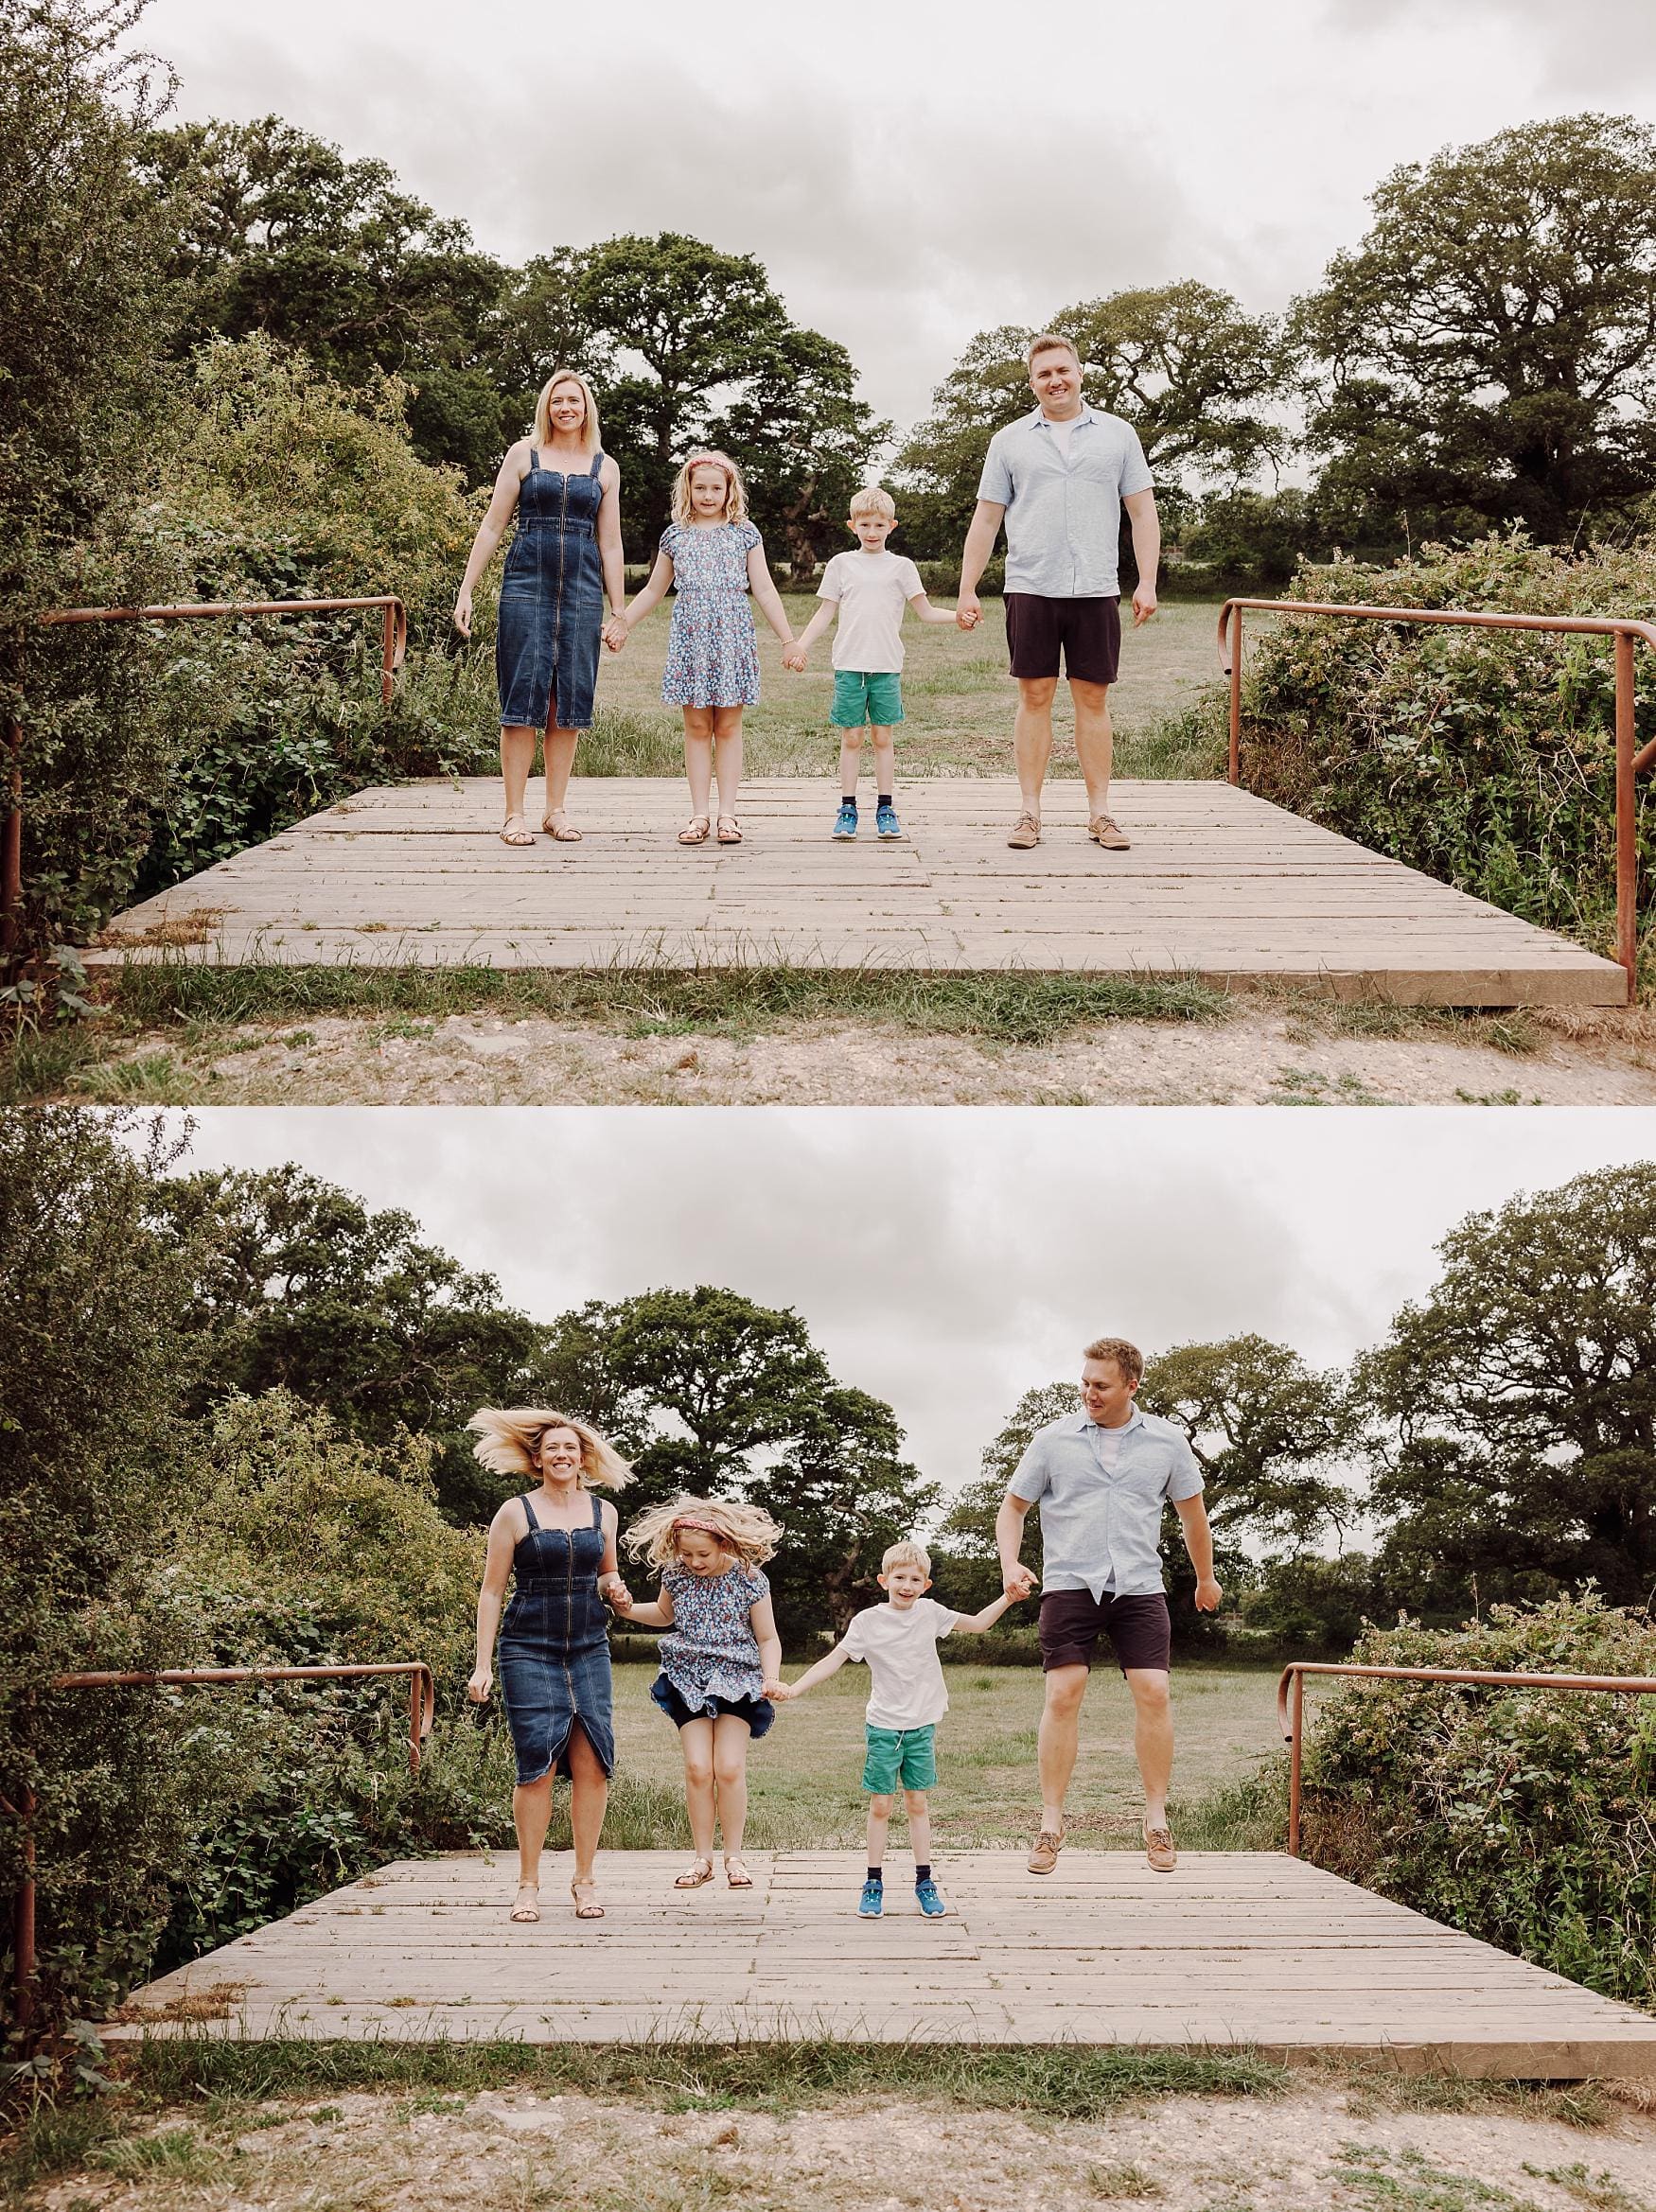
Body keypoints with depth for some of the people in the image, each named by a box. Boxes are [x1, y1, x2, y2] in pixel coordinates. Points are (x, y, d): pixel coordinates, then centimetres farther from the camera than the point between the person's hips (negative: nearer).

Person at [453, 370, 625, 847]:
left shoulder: (605, 467, 12)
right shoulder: (524, 454, 6)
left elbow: (610, 544, 14)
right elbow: (492, 525, 5)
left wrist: (619, 612, 11)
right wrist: (466, 591, -1)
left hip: (582, 591, 2)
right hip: (527, 586, -2)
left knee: (569, 700, 3)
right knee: (523, 697, -5)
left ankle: (556, 810, 12)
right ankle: (514, 814, -2)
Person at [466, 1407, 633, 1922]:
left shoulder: (603, 1511, 10)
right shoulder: (515, 1513, -1)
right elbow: (491, 1592, 1)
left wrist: (613, 1586, 1)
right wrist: (482, 1666, -3)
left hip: (589, 1650, 3)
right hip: (529, 1651, -3)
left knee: (591, 1766, -3)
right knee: (537, 1766, -7)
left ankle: (584, 1881, 8)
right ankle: (528, 1885, 4)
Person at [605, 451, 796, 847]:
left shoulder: (744, 533, 5)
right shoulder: (675, 535, 9)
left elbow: (764, 590, 5)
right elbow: (654, 590, 19)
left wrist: (788, 638, 1)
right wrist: (621, 623, 17)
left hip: (732, 638, -1)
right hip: (690, 638, 1)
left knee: (728, 726, 1)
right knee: (696, 726, 2)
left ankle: (728, 813, 4)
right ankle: (699, 814, 4)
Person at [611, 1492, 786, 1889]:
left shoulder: (750, 1580, -11)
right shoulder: (676, 1575, -1)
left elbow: (768, 1639, -2)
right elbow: (665, 1614, 21)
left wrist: (771, 1679, -18)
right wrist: (629, 1610, 3)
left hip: (736, 1680, -2)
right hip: (688, 1679, 2)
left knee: (729, 1768, -10)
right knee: (697, 1768, -7)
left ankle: (733, 1856, 5)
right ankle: (702, 1857, 4)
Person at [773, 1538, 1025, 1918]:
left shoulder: (929, 1613, 1)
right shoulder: (868, 1621, -6)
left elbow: (977, 1624, 10)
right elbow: (833, 1660, -5)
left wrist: (1007, 1598, -2)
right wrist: (794, 1689, -14)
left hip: (922, 1726, 2)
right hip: (883, 1727, -2)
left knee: (918, 1804, 7)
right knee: (880, 1805, 1)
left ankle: (924, 1882, 12)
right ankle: (873, 1883, 10)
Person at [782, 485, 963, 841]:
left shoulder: (901, 567, 7)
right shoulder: (841, 564, 9)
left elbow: (926, 612, 5)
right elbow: (825, 613, 12)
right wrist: (799, 646, 3)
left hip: (887, 665, 0)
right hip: (849, 664, 0)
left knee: (883, 737, 2)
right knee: (851, 738, 1)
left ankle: (886, 810, 7)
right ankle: (847, 810, 5)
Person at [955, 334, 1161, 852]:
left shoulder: (1118, 435, 9)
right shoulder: (1009, 441, 9)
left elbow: (1142, 513, 8)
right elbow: (986, 519, 9)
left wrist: (1147, 582, -2)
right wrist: (967, 591, 3)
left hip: (1096, 591, 0)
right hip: (1030, 590, 0)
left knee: (1093, 699, 3)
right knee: (1035, 697, 1)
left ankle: (1099, 813, 8)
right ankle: (1030, 812, 6)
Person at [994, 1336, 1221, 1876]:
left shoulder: (1167, 1441, 6)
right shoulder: (1053, 1440, 3)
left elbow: (1192, 1513, 20)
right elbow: (1012, 1507, 10)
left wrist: (1205, 1579, 29)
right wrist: (1010, 1564, -6)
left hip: (1140, 1588, 1)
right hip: (1069, 1585, -1)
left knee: (1153, 1694, -8)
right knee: (1063, 1695, -9)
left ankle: (1157, 1822, 5)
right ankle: (1051, 1825, -1)